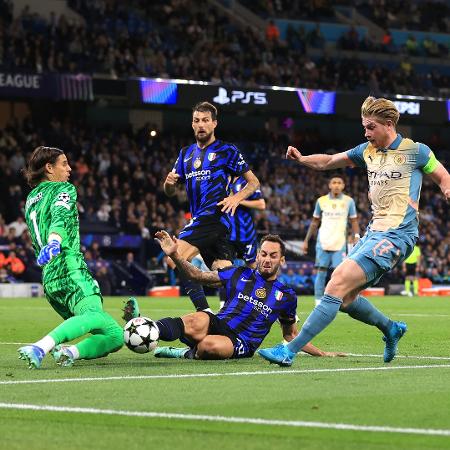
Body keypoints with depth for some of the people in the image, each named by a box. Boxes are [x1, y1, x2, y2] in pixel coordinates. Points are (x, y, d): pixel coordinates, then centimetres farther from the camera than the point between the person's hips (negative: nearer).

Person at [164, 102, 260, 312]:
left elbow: (254, 182, 4)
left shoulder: (226, 151, 2)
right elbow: (171, 192, 21)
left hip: (214, 215, -7)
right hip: (199, 219, 7)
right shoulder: (186, 153, 20)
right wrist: (169, 182, -2)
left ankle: (204, 311, -24)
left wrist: (237, 198, -14)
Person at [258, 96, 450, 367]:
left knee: (339, 281, -19)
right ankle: (391, 329, 31)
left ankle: (290, 350, -23)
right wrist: (302, 159, 3)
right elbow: (328, 162, 21)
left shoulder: (416, 151, -3)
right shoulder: (368, 151, 14)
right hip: (374, 231, 8)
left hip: (396, 235, -8)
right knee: (345, 298, 6)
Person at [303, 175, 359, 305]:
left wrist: (356, 237, -8)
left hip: (340, 244, -1)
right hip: (323, 242, 1)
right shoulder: (321, 201, 7)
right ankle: (318, 303, 3)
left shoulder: (349, 201, 4)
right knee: (321, 272, -1)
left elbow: (354, 221, 7)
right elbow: (315, 222, 14)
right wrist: (306, 240, 11)